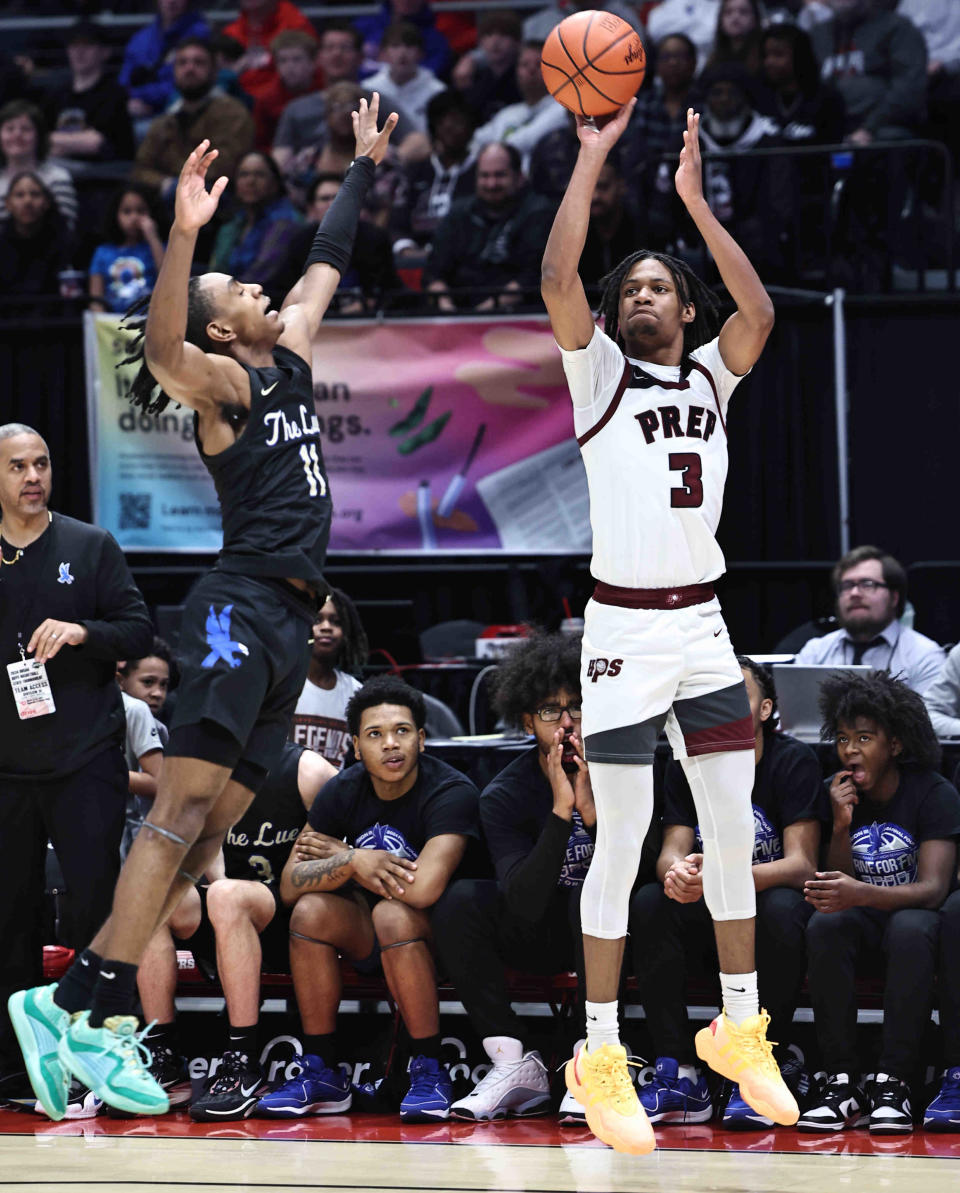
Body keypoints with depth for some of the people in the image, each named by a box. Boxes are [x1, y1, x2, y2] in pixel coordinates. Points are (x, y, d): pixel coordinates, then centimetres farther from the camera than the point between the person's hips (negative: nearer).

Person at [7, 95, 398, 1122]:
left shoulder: (288, 355, 19)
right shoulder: (221, 378, -4)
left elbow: (326, 259, 33)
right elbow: (162, 350, -26)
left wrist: (364, 167, 38)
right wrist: (184, 231, -38)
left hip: (290, 618, 8)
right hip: (241, 604, -8)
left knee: (209, 826, 0)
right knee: (185, 804, -20)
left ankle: (101, 1016, -6)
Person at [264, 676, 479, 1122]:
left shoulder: (452, 792, -21)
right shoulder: (343, 791, -4)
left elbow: (423, 888, -35)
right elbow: (290, 884, -8)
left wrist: (340, 855, -18)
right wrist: (353, 862, -29)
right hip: (369, 941, 5)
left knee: (393, 913, -34)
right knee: (311, 910, -21)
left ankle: (429, 1073, -24)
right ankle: (321, 1074, -12)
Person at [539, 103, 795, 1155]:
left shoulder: (711, 375, 12)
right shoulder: (600, 371, 1)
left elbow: (759, 309, -6)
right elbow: (557, 279, -14)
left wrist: (694, 198, -6)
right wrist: (593, 157, -12)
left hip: (704, 629, 4)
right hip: (624, 628, -4)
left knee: (733, 833, 7)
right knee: (621, 842, -5)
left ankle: (739, 1030, 19)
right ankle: (600, 1057, 0)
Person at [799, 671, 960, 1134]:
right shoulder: (832, 793, 0)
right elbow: (836, 885, 0)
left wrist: (861, 895, -39)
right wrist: (841, 826, -18)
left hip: (914, 912, -3)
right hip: (861, 920, 3)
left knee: (910, 929, -38)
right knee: (824, 927, -32)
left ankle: (892, 1082, -37)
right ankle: (841, 1083, -33)